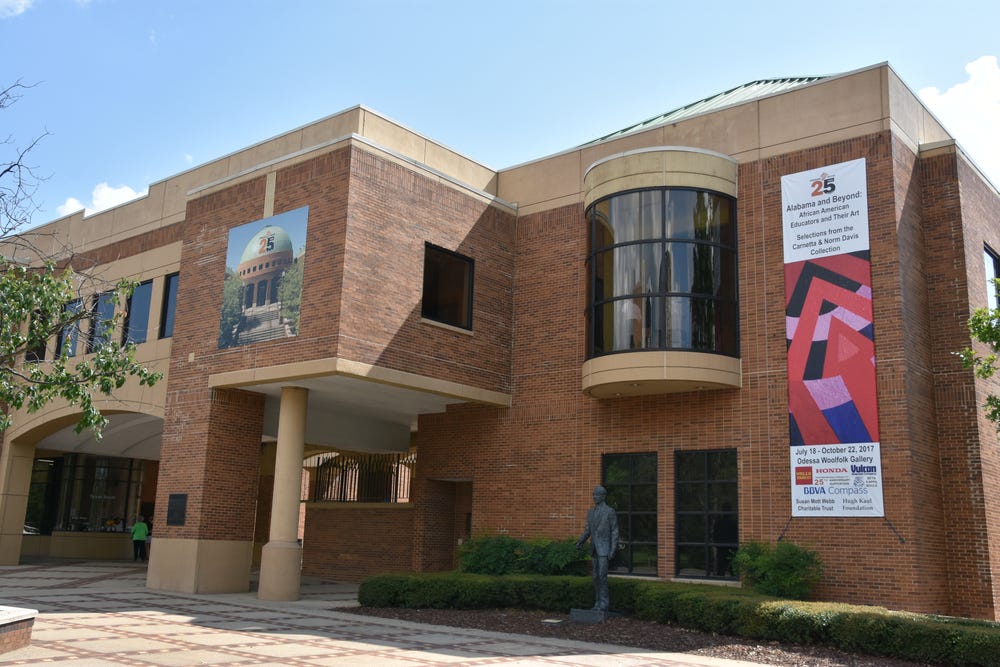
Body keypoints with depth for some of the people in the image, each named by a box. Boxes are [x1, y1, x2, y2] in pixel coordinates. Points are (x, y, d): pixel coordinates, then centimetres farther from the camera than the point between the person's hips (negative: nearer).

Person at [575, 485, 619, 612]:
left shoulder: (610, 512, -9)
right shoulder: (590, 511, 12)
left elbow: (615, 532, -9)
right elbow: (587, 530, 13)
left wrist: (613, 551, -15)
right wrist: (581, 541, -5)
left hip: (604, 548, -7)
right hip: (594, 549, 7)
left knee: (602, 576, -11)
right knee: (596, 577, 7)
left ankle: (604, 603, -5)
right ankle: (599, 603, 14)